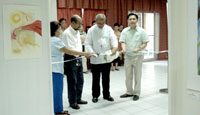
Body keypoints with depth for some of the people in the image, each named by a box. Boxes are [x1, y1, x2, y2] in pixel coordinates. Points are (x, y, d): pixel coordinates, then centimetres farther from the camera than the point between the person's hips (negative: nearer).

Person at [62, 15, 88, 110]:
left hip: (78, 58, 8)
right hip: (71, 59, -8)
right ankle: (72, 102, 14)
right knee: (72, 81, 1)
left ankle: (78, 99, 29)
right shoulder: (67, 33, -14)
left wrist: (81, 55, 7)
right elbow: (69, 48, -20)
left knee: (80, 80, 14)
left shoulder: (77, 31, 12)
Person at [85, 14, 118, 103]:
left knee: (106, 78, 13)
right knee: (96, 78, 7)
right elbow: (88, 44, -5)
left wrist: (115, 47, -29)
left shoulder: (108, 29, 2)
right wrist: (91, 52, -24)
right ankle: (95, 95, 22)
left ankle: (106, 94, 26)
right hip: (95, 59, -2)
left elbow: (113, 38, -9)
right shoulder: (91, 30, -3)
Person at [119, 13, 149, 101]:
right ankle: (129, 92, 27)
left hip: (138, 56, -3)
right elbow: (123, 42, -4)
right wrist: (124, 49, -25)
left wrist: (138, 49, -22)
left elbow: (145, 43, -4)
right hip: (128, 56, 3)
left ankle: (136, 93, 17)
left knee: (137, 75, 5)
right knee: (128, 75, 12)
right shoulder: (125, 31, 2)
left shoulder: (141, 31, -4)